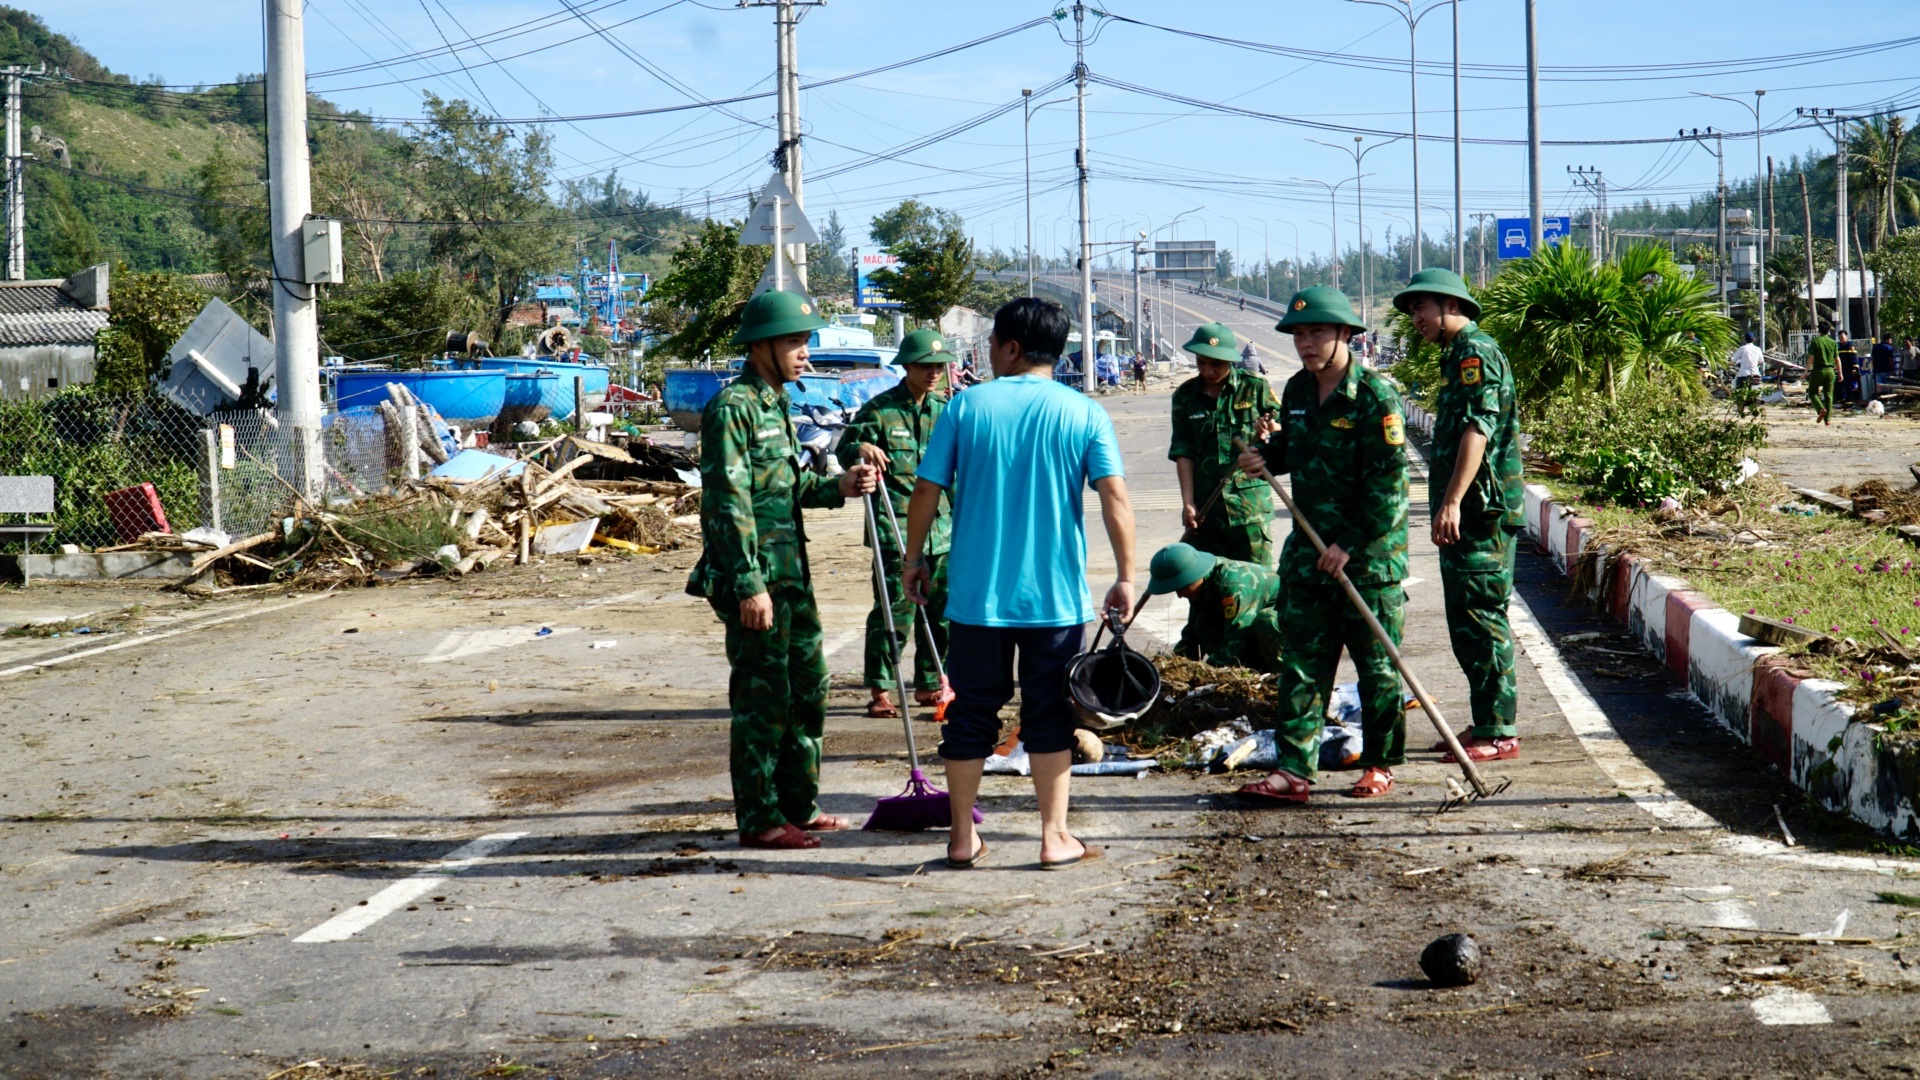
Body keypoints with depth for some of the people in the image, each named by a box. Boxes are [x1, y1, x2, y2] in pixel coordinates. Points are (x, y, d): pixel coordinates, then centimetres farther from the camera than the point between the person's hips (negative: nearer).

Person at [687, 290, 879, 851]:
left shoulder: (775, 404, 16)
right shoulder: (732, 408, -14)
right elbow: (729, 503, -19)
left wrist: (839, 486, 4)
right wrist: (749, 585, -22)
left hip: (791, 573, 10)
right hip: (755, 578, -10)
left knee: (807, 688, 15)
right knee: (762, 698, -4)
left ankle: (799, 806, 24)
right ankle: (759, 819, 3)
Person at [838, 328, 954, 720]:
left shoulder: (946, 410, 12)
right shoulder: (880, 409, -4)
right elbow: (845, 449, 1)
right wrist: (861, 448, -22)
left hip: (941, 529, 6)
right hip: (896, 529, -6)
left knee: (942, 610, 10)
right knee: (893, 611, -7)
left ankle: (930, 684, 22)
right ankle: (879, 690, -1)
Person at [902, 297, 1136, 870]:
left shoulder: (968, 405, -2)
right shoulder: (1084, 414, -2)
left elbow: (926, 489, -1)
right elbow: (1115, 498, -11)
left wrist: (914, 558, 12)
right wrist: (1125, 577, -5)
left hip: (976, 592, 0)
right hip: (1056, 593, 0)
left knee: (972, 711, 10)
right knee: (1049, 714, 10)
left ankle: (962, 837, 16)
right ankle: (1055, 837, 12)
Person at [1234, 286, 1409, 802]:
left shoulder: (1376, 396, -13)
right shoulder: (1297, 391, 8)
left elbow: (1388, 481, -16)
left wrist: (1350, 543, -17)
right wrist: (1265, 457, 3)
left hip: (1371, 550, -6)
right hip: (1310, 546, 6)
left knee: (1376, 662, 4)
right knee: (1301, 660, 2)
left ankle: (1381, 764, 16)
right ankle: (1294, 770, 2)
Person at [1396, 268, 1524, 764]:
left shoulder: (1475, 352, -12)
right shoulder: (1459, 356, 21)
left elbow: (1477, 429, -23)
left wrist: (1452, 502, -29)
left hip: (1481, 513, -11)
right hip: (1468, 516, 11)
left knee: (1481, 620, -8)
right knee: (1469, 624, 13)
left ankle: (1497, 733, -5)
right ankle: (1488, 726, 19)